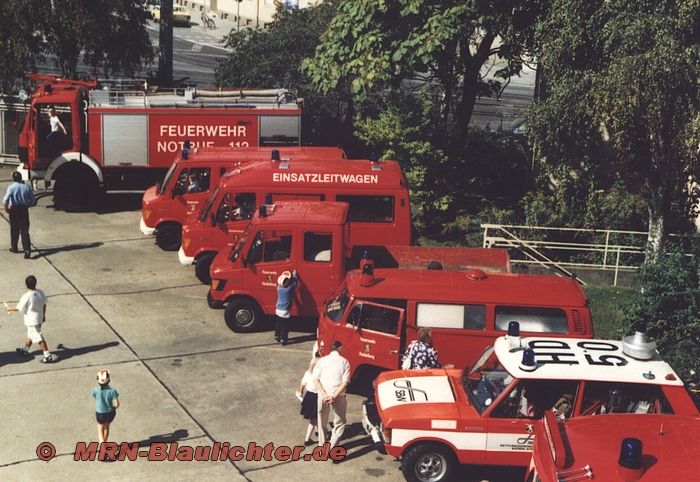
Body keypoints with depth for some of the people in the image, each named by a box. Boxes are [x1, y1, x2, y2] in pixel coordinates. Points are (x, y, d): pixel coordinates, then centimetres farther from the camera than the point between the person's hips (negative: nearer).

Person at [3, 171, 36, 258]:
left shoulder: (11, 187, -8)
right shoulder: (27, 187, -1)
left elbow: (6, 199, -19)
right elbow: (33, 200, 2)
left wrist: (6, 208, -5)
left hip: (14, 209, -1)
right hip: (24, 209, 1)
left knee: (14, 229, 15)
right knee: (25, 230, -1)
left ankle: (14, 247, 27)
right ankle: (27, 250, -14)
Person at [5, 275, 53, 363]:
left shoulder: (26, 296, -26)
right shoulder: (41, 293, -7)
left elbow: (19, 308, -15)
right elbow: (44, 304, 3)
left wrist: (9, 308, 5)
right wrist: (43, 315, 18)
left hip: (31, 320, -7)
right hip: (39, 317, 7)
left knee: (38, 337, 0)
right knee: (31, 334, 25)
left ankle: (48, 356, 1)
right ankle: (25, 350, 44)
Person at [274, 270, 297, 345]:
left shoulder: (279, 287, -5)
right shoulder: (290, 288, -19)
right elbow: (294, 282, -3)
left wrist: (290, 275, 18)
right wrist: (294, 274, 14)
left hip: (278, 310, 6)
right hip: (285, 312, -6)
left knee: (278, 325, 21)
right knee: (285, 327, 3)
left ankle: (277, 337, 32)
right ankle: (283, 340, 5)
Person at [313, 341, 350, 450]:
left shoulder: (322, 360, 2)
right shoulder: (344, 362, -3)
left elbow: (315, 379, -6)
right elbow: (345, 382, -12)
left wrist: (325, 395, -12)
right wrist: (334, 396, -15)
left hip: (323, 395, 2)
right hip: (339, 396, -2)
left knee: (322, 423, 19)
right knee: (340, 423, 11)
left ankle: (322, 447, 28)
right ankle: (331, 447, -3)